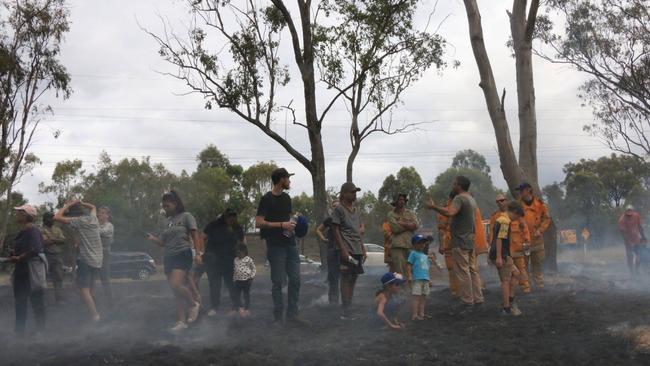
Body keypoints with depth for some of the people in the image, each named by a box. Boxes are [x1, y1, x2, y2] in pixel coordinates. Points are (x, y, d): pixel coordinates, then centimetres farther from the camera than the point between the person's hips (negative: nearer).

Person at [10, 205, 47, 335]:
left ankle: (40, 329, 10)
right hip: (21, 270, 10)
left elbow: (34, 250, -24)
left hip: (32, 269, -10)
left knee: (36, 300, 0)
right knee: (20, 300, 14)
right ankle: (19, 330, 23)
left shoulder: (33, 230, -16)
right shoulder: (23, 231, 12)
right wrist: (13, 255, -1)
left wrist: (18, 258, -16)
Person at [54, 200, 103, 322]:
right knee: (90, 289, 18)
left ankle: (95, 316, -17)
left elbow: (57, 217, -12)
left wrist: (67, 205, -1)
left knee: (84, 289, -8)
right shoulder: (94, 218, 9)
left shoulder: (78, 221, -10)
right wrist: (80, 203, 21)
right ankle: (95, 315, 20)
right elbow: (93, 207, 32)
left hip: (86, 260, -8)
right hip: (98, 260, 8)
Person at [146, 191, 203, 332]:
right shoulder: (165, 221, 16)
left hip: (183, 255, -6)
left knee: (176, 285, -24)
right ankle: (181, 321, 10)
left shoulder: (186, 216, -1)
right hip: (169, 257, 6)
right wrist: (153, 238, -4)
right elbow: (163, 242, 16)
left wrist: (198, 253, -14)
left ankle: (193, 304, -1)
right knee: (177, 292, 6)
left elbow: (195, 236, -5)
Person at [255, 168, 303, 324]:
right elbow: (258, 223, -14)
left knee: (295, 279, 5)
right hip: (276, 246, -7)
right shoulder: (267, 199, -7)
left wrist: (293, 224, 5)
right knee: (277, 282, 0)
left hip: (290, 244, 7)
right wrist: (281, 225, -18)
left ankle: (292, 314, 14)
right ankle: (278, 316, 9)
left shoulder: (286, 198, 15)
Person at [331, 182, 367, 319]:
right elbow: (335, 230, -9)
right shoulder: (339, 209, -5)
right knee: (346, 279, -6)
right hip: (347, 250, -8)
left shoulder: (356, 210, 18)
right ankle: (345, 311, -5)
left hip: (357, 250, 8)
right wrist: (343, 250, -15)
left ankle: (350, 307, 14)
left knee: (353, 279, 9)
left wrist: (363, 248, 15)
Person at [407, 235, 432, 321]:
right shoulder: (413, 253, -1)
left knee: (423, 298, 9)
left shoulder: (425, 256, 22)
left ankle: (421, 314, 15)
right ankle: (414, 315, -10)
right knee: (416, 297, -10)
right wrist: (410, 276, -17)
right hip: (417, 279, -8)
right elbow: (408, 265, -7)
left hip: (425, 280, 8)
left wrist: (429, 280, 24)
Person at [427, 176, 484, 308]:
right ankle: (477, 298, 15)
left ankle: (467, 300, -1)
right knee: (473, 270, 12)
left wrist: (433, 207, -27)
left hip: (460, 242, -10)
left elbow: (450, 212, -33)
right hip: (470, 240, 10)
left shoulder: (459, 199, -15)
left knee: (462, 272, -4)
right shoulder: (471, 199, 17)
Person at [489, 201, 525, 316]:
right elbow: (499, 239, -23)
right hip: (501, 255, -10)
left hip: (502, 255, 10)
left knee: (516, 274, 17)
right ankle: (507, 308, 2)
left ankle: (510, 300, 16)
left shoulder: (500, 219, 17)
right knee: (506, 281, -3)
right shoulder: (505, 221, -15)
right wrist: (499, 257, -25)